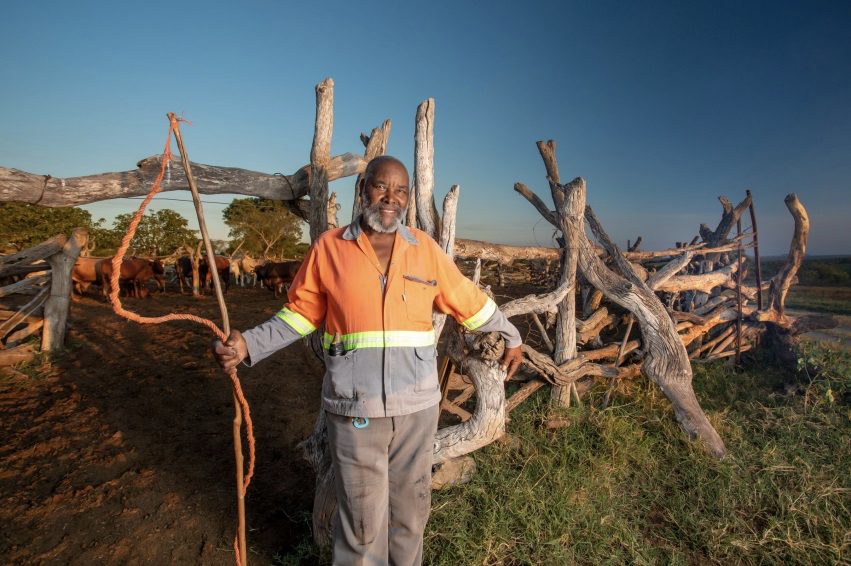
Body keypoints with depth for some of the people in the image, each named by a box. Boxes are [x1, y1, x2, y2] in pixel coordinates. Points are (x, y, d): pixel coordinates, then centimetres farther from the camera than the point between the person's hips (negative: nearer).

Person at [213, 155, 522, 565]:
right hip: (354, 408, -1)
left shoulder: (425, 249, 2)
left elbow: (469, 301, 12)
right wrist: (248, 345, -6)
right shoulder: (329, 247, -1)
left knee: (410, 509, 18)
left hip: (417, 405, 2)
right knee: (362, 517, 10)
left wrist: (511, 337, 21)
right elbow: (300, 314, 5)